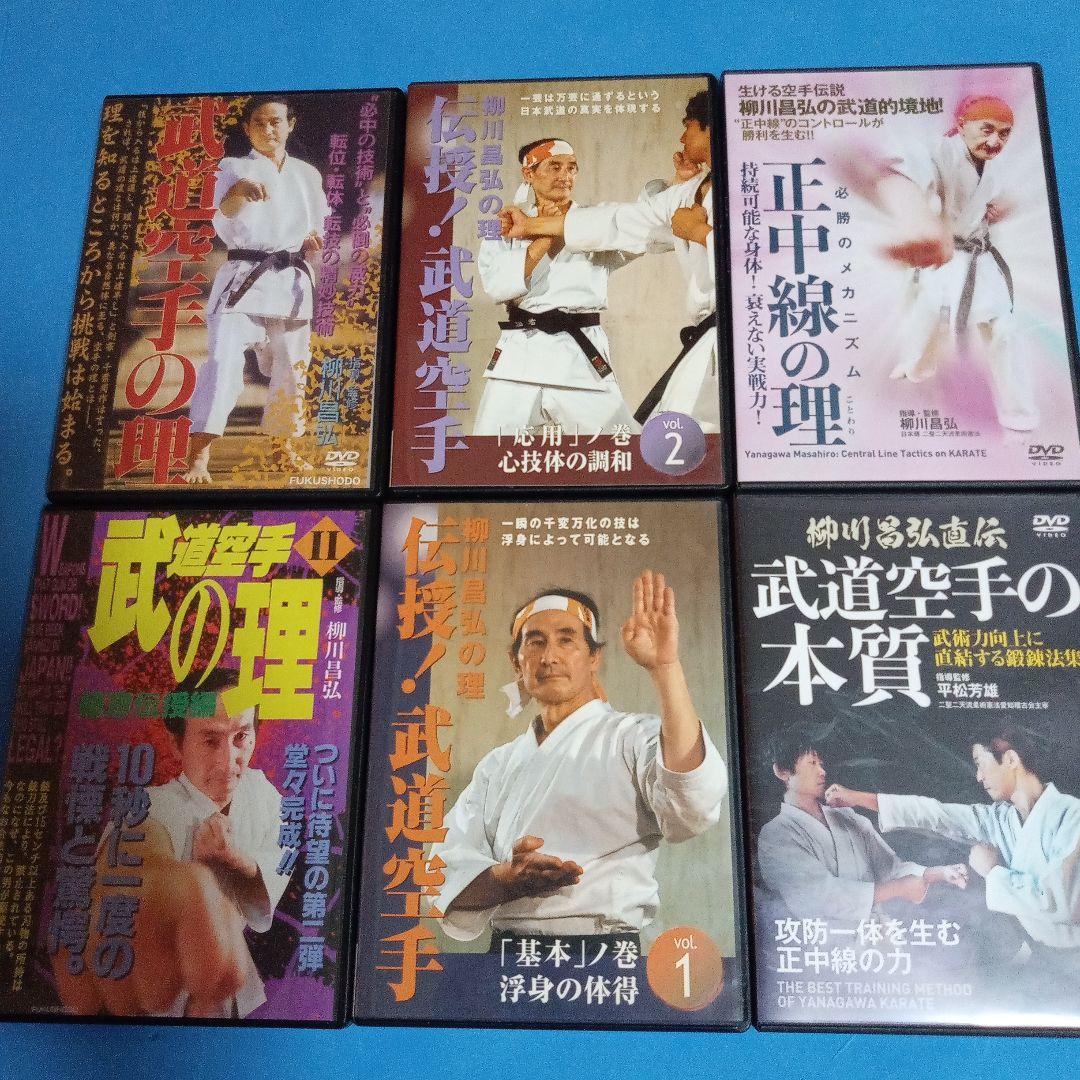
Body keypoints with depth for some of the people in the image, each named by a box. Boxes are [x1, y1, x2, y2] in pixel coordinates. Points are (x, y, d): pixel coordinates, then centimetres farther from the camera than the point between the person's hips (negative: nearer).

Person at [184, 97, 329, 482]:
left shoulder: (307, 174, 12)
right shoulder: (236, 168, 1)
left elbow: (317, 223, 23)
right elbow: (224, 214, -19)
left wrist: (314, 240, -2)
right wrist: (238, 190, -43)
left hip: (291, 281, 4)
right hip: (244, 277, -4)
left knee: (290, 366, 10)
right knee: (223, 357, -19)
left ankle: (286, 446, 30)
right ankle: (198, 456, -20)